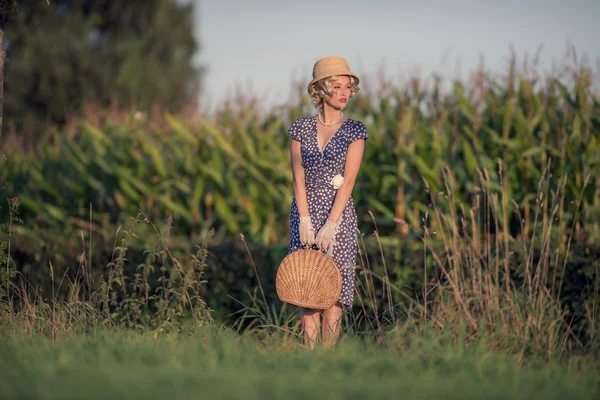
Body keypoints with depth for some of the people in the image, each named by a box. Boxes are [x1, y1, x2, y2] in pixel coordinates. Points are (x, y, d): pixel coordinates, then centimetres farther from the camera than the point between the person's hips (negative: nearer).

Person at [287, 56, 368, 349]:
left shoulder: (355, 130, 0)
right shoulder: (301, 128, 5)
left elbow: (348, 181, -8)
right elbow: (298, 179, 1)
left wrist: (330, 225, -16)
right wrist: (305, 221, -11)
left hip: (338, 214, -2)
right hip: (304, 212, 2)